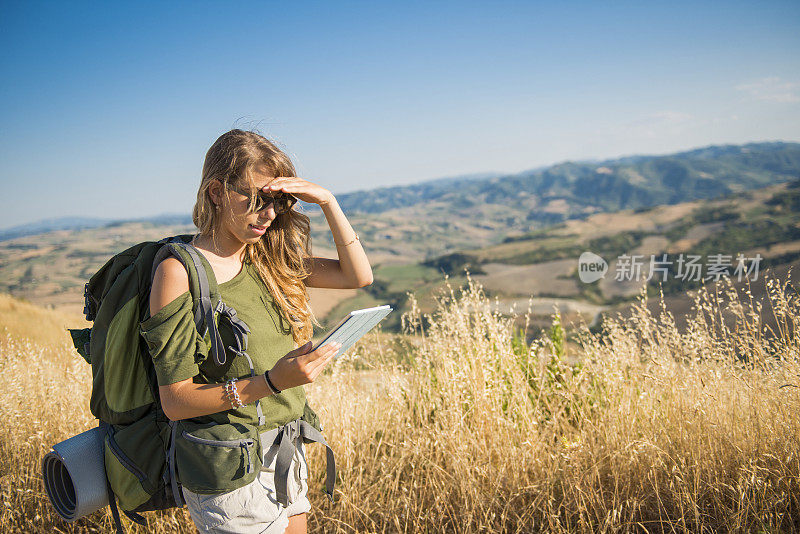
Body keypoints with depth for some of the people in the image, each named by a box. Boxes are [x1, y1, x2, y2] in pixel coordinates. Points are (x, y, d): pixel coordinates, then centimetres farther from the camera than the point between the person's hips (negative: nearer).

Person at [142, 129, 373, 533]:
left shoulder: (264, 259, 3)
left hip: (286, 453, 7)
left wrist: (327, 202, -8)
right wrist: (271, 382, -30)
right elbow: (175, 401, -18)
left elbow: (358, 275, 2)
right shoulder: (180, 272, -16)